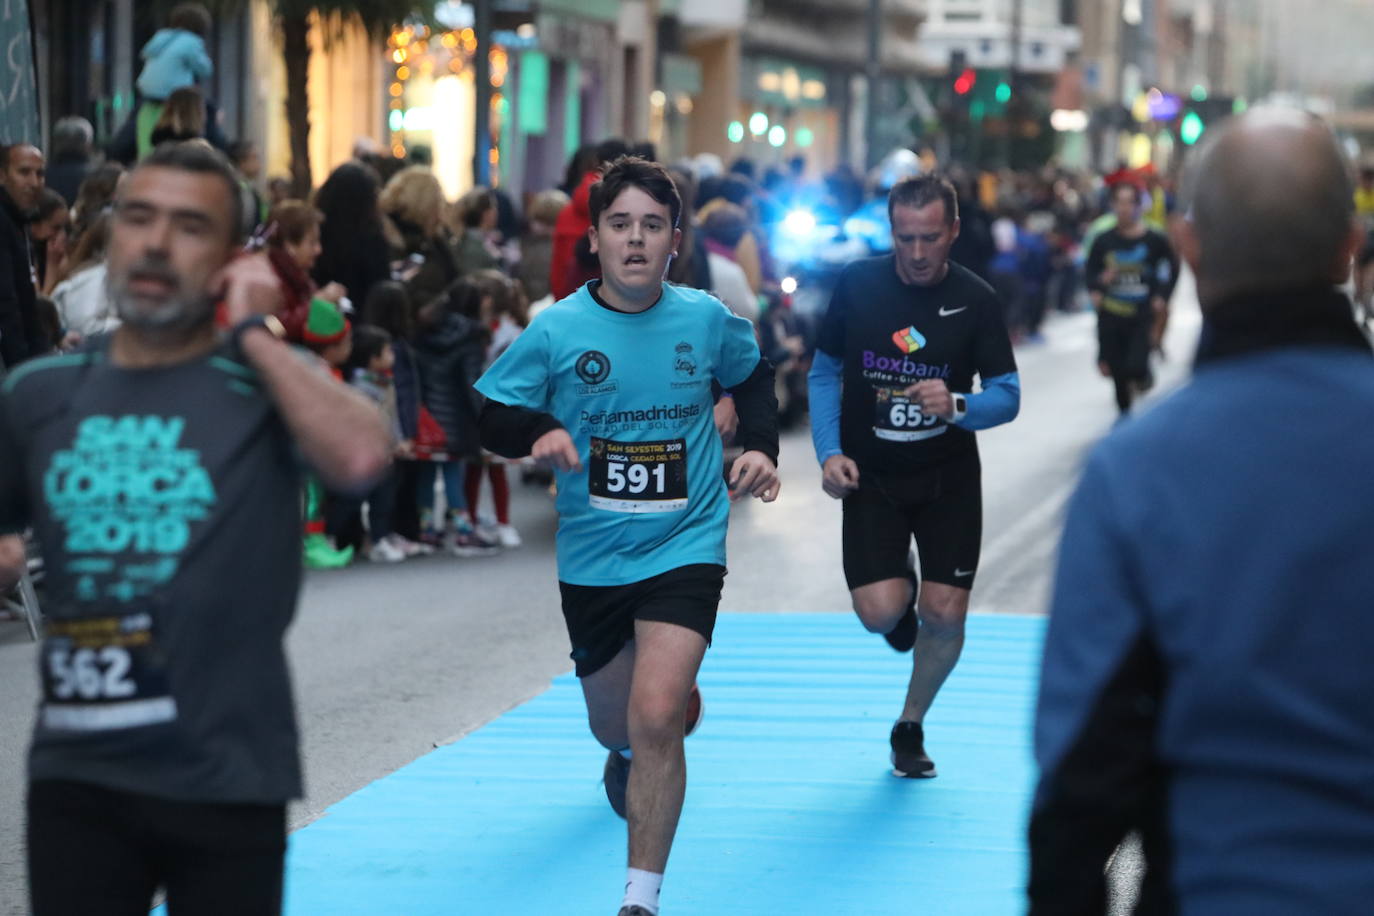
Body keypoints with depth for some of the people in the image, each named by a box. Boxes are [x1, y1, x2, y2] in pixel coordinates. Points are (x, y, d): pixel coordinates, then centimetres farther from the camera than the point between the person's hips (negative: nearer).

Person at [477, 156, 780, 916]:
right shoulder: (555, 330, -8)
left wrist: (760, 448, 0)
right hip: (591, 559, 2)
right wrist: (539, 432, -26)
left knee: (656, 718, -21)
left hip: (684, 547, -2)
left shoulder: (706, 319, -4)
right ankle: (628, 759, 60)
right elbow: (491, 420, -6)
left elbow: (753, 379, 16)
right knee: (613, 725, 18)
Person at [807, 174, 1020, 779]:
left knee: (945, 615, -4)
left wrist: (957, 405, -28)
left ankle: (910, 728, 21)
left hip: (949, 478, 0)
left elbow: (1007, 396, -6)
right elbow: (825, 371, 5)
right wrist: (829, 452, -7)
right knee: (880, 611, -15)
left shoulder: (975, 300, -8)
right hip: (869, 477, 0)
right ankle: (901, 593, 24)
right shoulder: (857, 284, -6)